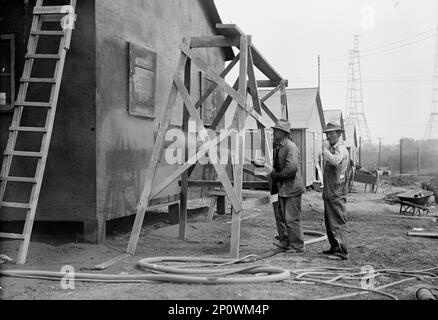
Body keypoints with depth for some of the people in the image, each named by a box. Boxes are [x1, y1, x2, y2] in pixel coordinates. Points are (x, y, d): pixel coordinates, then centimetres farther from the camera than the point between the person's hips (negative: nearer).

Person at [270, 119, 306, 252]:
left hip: (291, 188, -9)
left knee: (291, 219, -3)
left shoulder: (291, 147, -15)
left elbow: (292, 168, -25)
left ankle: (297, 246, 8)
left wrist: (277, 175, -16)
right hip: (281, 188, 9)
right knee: (280, 217, 14)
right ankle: (284, 243, 25)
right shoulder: (276, 146, 12)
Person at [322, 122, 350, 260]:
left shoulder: (341, 149, -13)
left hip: (337, 193, -10)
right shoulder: (332, 149, 18)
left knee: (338, 223, -8)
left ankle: (342, 252, -6)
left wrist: (325, 149, -23)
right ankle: (334, 248, 27)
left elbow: (335, 161, -34)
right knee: (329, 222, 16)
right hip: (329, 192, 10)